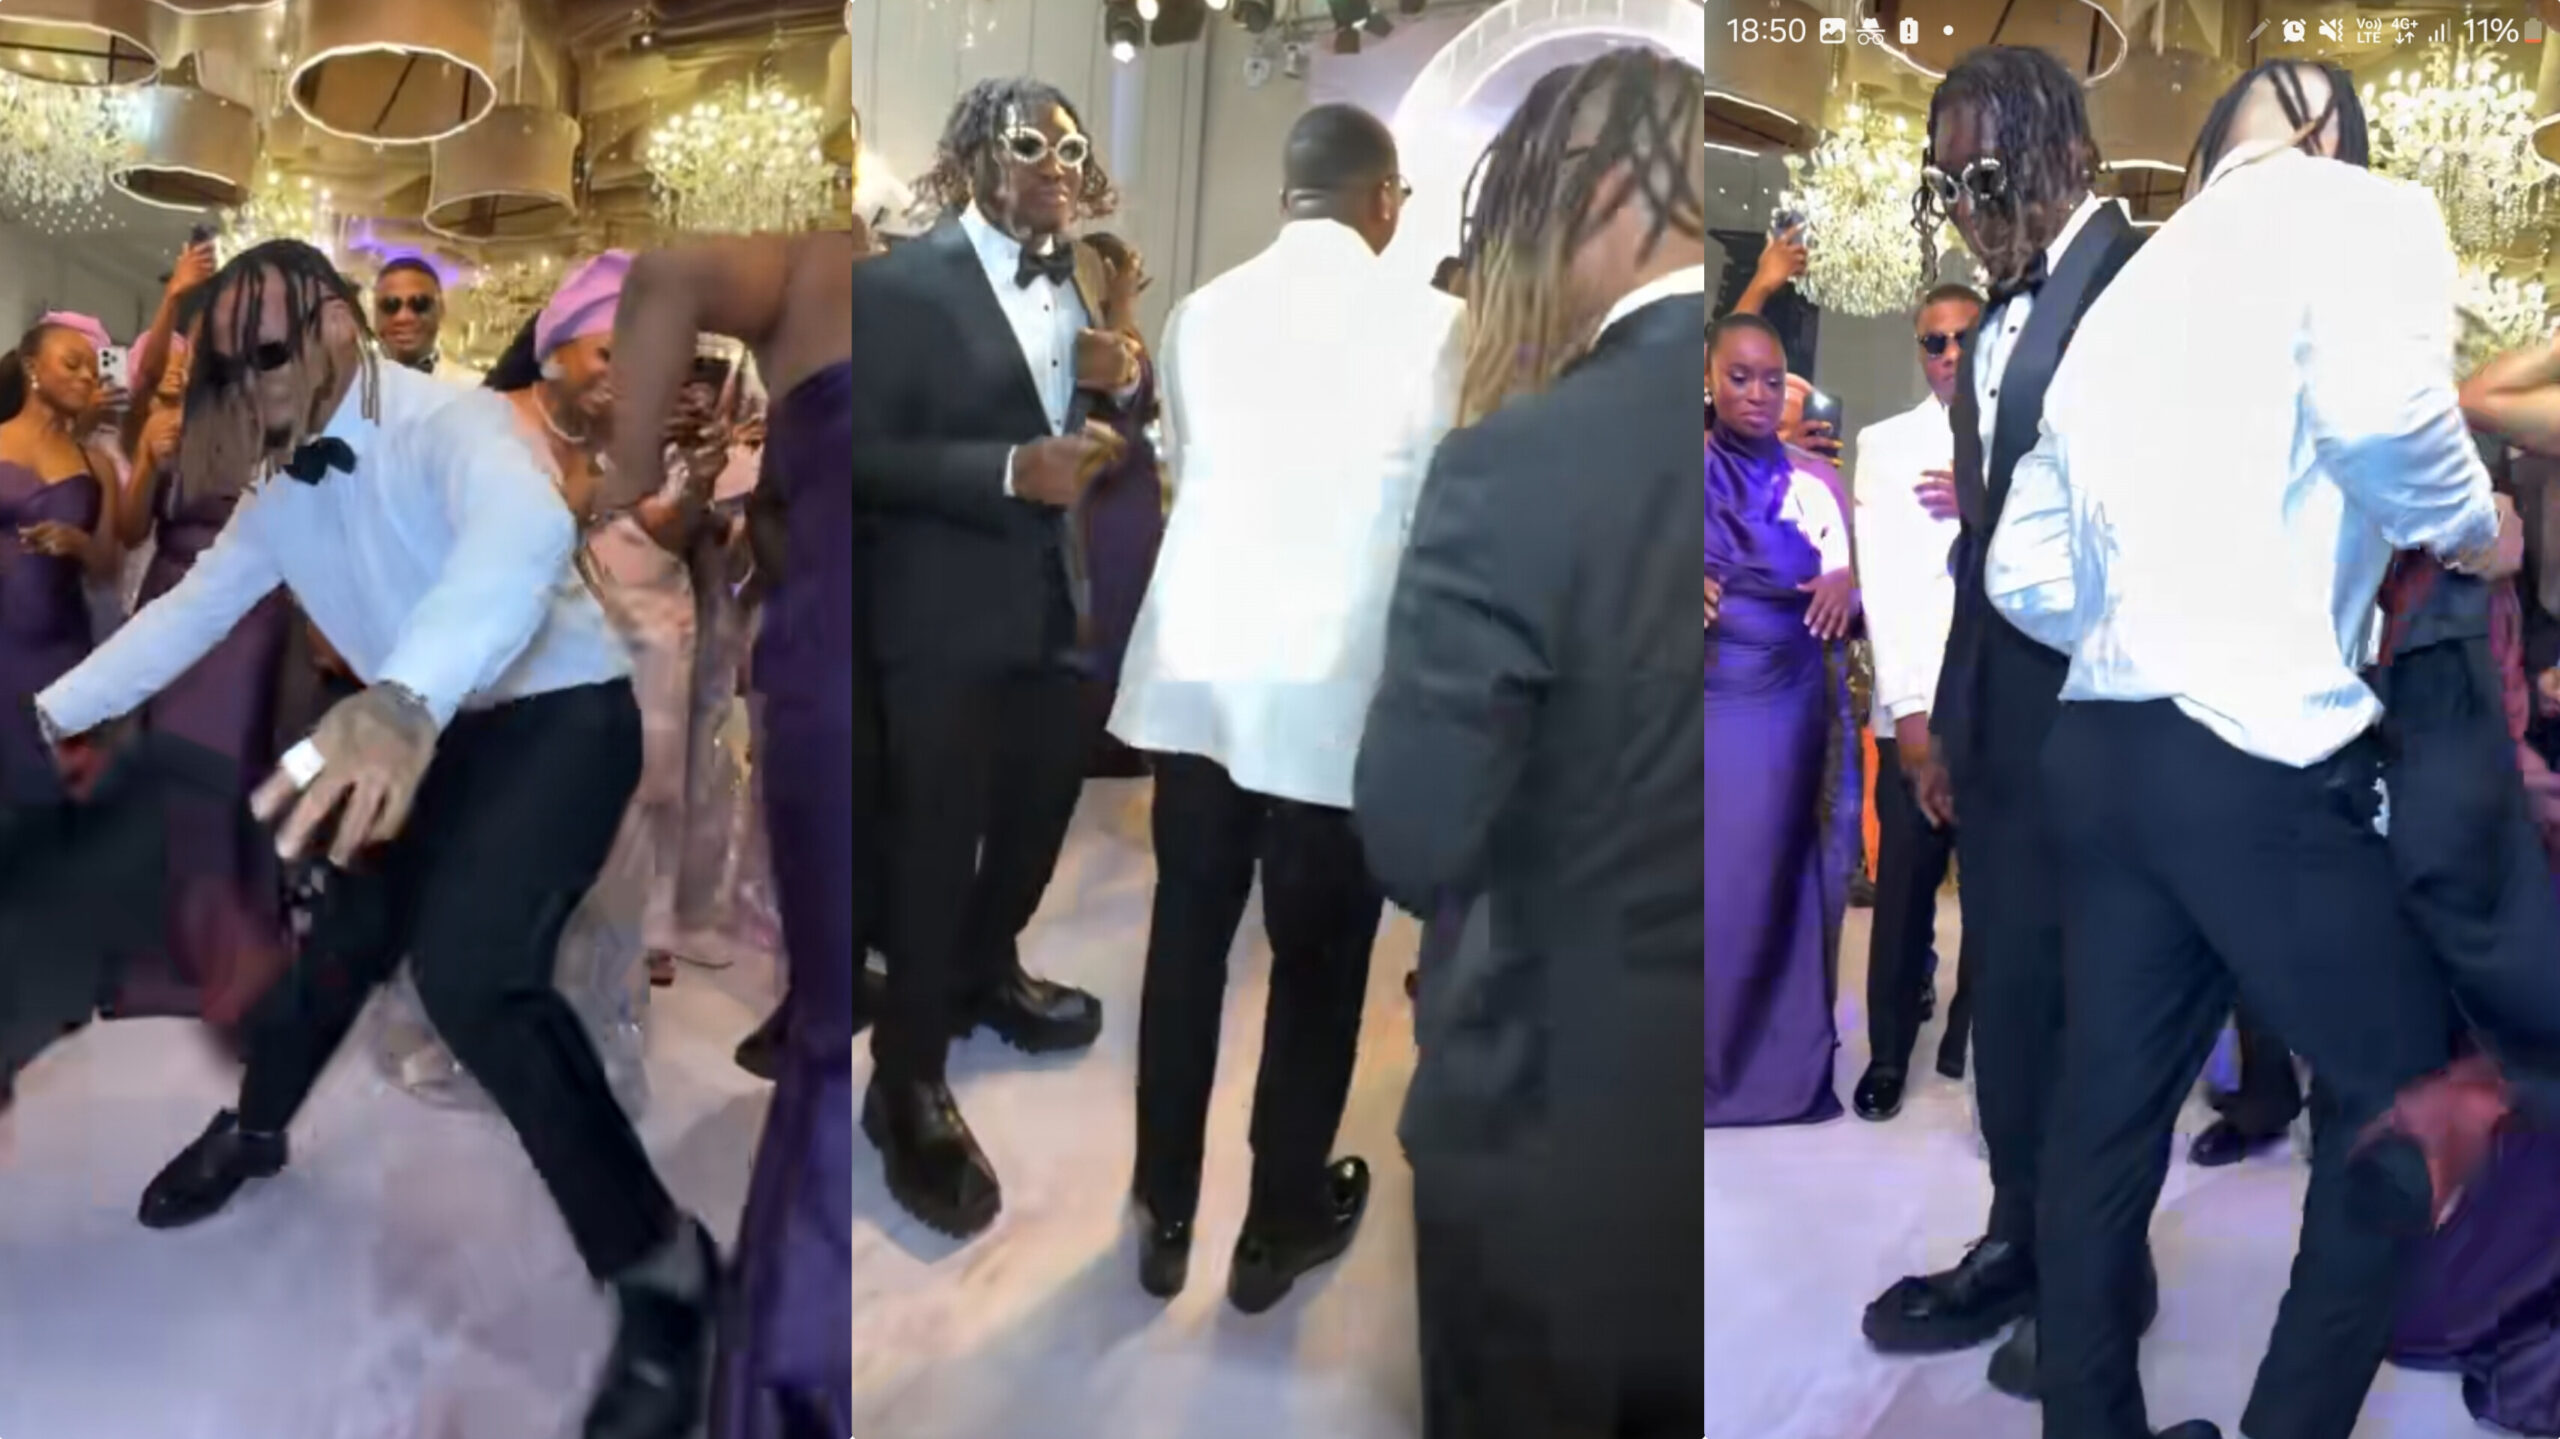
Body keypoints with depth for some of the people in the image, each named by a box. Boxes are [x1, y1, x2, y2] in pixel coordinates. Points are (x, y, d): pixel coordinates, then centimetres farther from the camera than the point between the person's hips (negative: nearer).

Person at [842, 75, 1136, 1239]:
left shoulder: (1085, 275, 7)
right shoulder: (903, 283, -13)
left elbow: (1111, 426, 13)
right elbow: (865, 454, -17)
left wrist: (1128, 382, -10)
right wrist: (1008, 471, -28)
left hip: (1067, 598, 7)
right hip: (950, 611, -7)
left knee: (1039, 812, 22)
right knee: (937, 841, 3)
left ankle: (987, 974, 48)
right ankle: (909, 1082, 19)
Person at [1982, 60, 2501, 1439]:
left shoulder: (2130, 284, 24)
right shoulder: (2360, 208, 3)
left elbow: (2024, 572, 17)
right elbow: (2379, 406, -20)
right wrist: (2469, 525, -2)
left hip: (2099, 748, 7)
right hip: (2258, 752, -7)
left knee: (2106, 1109, 12)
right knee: (2401, 1096, 9)